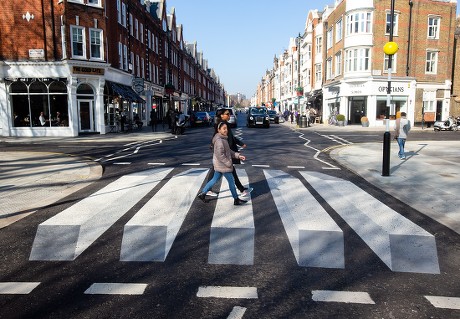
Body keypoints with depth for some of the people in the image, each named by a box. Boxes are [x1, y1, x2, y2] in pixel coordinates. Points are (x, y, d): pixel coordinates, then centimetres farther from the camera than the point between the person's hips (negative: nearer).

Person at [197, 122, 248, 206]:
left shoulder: (223, 139, 10)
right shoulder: (219, 140, -22)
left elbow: (229, 151, 16)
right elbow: (220, 155, -25)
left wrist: (238, 155, 8)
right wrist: (228, 163, -20)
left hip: (220, 165, 10)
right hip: (223, 165, -10)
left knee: (215, 179, 18)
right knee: (231, 181, 2)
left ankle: (202, 193, 25)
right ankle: (236, 199, 14)